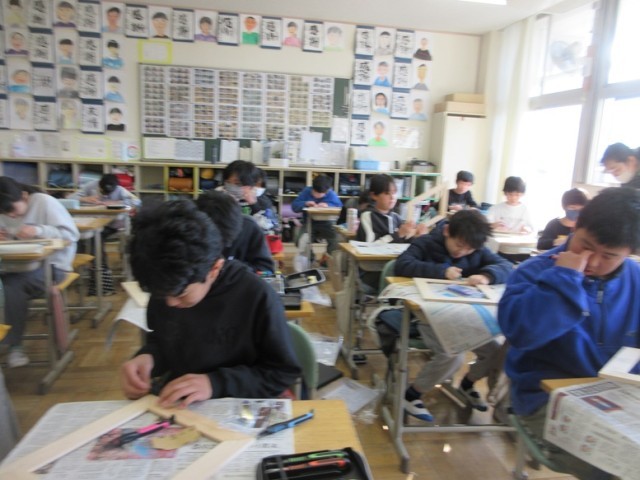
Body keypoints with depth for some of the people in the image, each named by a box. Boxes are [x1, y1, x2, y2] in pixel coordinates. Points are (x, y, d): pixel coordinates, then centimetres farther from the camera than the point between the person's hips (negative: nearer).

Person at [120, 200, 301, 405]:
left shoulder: (258, 297, -20)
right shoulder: (165, 290, -5)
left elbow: (284, 372, -12)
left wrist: (216, 383, -22)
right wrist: (147, 357, -11)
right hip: (171, 407, 4)